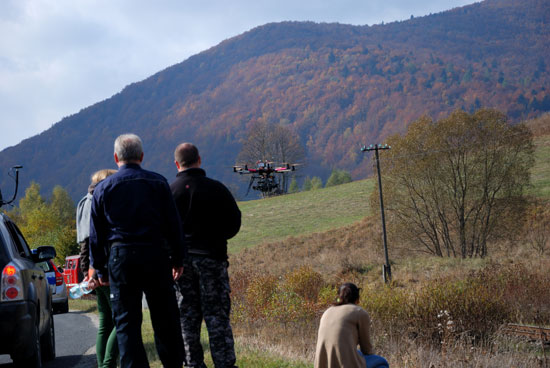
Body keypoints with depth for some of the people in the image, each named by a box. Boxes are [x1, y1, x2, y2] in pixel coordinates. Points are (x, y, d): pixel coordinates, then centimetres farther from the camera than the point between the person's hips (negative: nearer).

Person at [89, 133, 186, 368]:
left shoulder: (103, 188, 5)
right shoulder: (157, 182, 3)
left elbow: (96, 234, 7)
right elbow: (173, 224, 3)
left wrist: (100, 268, 13)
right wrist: (178, 259, 10)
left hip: (120, 259, 0)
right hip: (155, 256, 0)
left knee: (126, 322, 5)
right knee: (165, 319, 7)